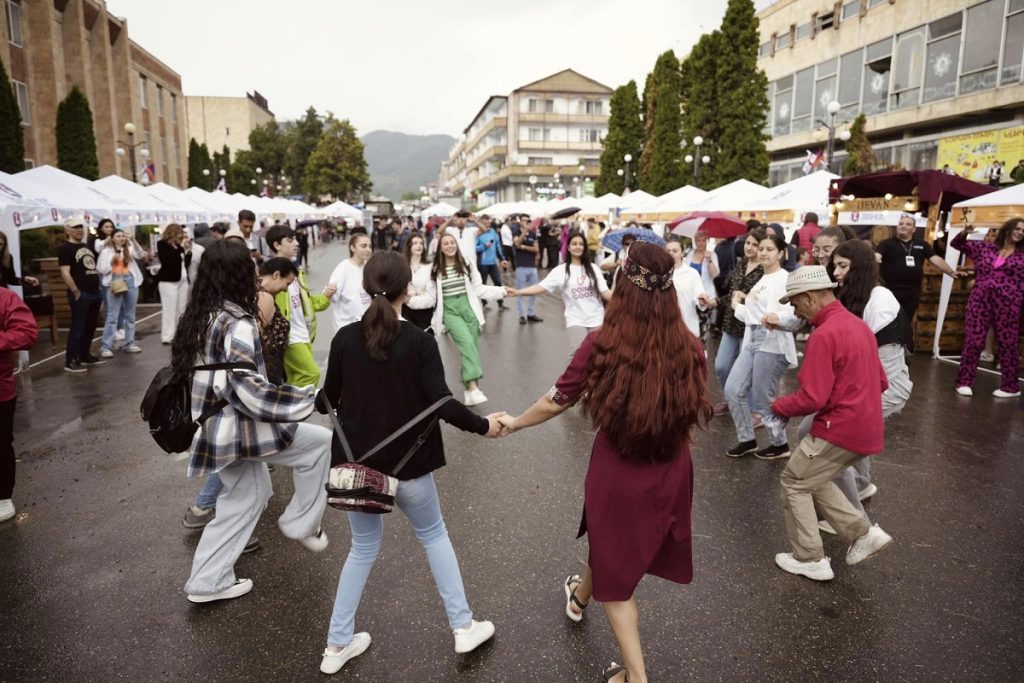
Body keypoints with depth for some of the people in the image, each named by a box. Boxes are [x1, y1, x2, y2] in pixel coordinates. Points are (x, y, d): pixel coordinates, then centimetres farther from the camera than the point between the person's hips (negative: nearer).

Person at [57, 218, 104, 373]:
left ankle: (85, 355, 24)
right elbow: (65, 273, -14)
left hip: (95, 292, 8)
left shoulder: (87, 246, 17)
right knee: (77, 328, -7)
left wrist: (99, 286, 17)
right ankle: (70, 361, -2)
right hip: (80, 294, -8)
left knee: (90, 326, 13)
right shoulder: (64, 249, -7)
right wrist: (76, 292, -18)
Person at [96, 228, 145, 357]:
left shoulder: (129, 249, 13)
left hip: (130, 282, 4)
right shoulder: (106, 251, 4)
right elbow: (101, 269, -1)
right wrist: (112, 261, -13)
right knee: (112, 316, -7)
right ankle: (106, 346, -6)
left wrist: (133, 240, -13)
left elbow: (140, 255, -7)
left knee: (130, 315, 9)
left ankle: (129, 344, 17)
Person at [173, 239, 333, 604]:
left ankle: (209, 581, 29)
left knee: (246, 495, 22)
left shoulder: (198, 315, 6)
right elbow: (248, 392, -26)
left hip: (213, 427, 9)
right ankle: (300, 522, 15)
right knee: (321, 442, 3)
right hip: (236, 427, -9)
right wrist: (310, 397, -21)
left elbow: (187, 371, 16)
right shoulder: (237, 324, -22)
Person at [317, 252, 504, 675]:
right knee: (433, 534, 19)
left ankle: (337, 645, 25)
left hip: (357, 459, 3)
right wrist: (483, 425, -2)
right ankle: (463, 627, 24)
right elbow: (442, 404, -16)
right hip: (405, 460, -3)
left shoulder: (345, 338, -5)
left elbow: (330, 399, 6)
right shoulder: (419, 341, -13)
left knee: (364, 546, 19)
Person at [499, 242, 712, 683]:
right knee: (614, 542, 31)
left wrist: (513, 423, 10)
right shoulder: (689, 348, -14)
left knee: (616, 574, 18)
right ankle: (580, 595, 61)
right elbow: (695, 416, 1)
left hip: (617, 474, -4)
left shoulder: (602, 344, -21)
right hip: (670, 474, 4)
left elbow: (556, 402, -9)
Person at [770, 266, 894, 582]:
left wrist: (779, 406, -6)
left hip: (840, 428, -9)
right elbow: (880, 382, 18)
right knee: (813, 479, 22)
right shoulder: (857, 323, 10)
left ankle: (810, 560, 14)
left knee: (794, 483, 7)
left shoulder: (824, 335, -21)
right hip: (865, 427, 9)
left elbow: (812, 399, -22)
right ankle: (863, 532, 18)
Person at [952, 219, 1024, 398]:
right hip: (980, 301, 1)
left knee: (1008, 344, 5)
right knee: (973, 341, 1)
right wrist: (965, 233, -5)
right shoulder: (985, 247, 10)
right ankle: (964, 382, 9)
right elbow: (956, 244, 13)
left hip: (1007, 305, 0)